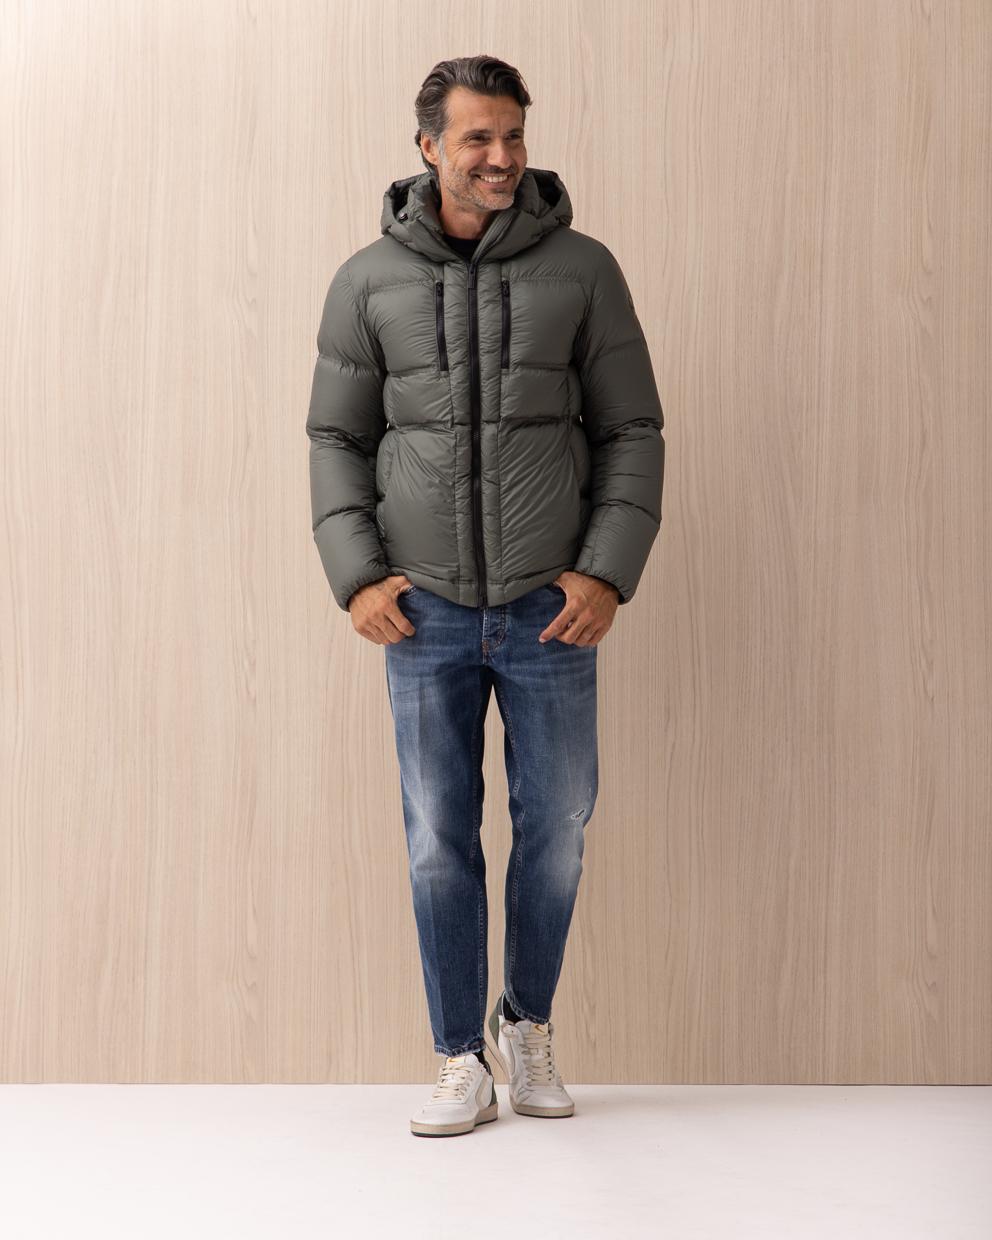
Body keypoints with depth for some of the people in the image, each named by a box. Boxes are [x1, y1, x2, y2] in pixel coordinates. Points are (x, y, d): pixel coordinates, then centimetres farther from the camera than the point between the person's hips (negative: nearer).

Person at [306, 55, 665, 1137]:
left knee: (557, 826, 8)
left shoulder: (581, 268, 1)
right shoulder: (368, 280, 3)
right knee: (440, 842, 4)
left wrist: (609, 570, -7)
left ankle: (528, 1024, 32)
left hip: (550, 608, 0)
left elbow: (631, 431, 3)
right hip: (425, 611, 0)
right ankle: (461, 1062, 19)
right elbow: (337, 438, 7)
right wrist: (356, 573, -5)